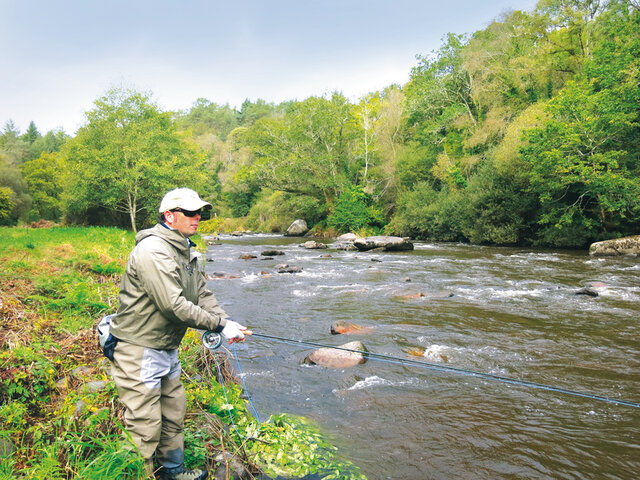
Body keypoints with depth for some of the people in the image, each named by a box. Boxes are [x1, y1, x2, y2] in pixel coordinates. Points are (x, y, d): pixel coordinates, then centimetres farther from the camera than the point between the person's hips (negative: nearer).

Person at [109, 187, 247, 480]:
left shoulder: (185, 251, 10)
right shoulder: (154, 251, -23)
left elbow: (202, 294, 10)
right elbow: (173, 305, -29)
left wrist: (226, 321, -7)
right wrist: (219, 325, -23)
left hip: (167, 350, 10)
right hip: (139, 351, -10)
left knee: (174, 413, 22)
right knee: (145, 426, 1)